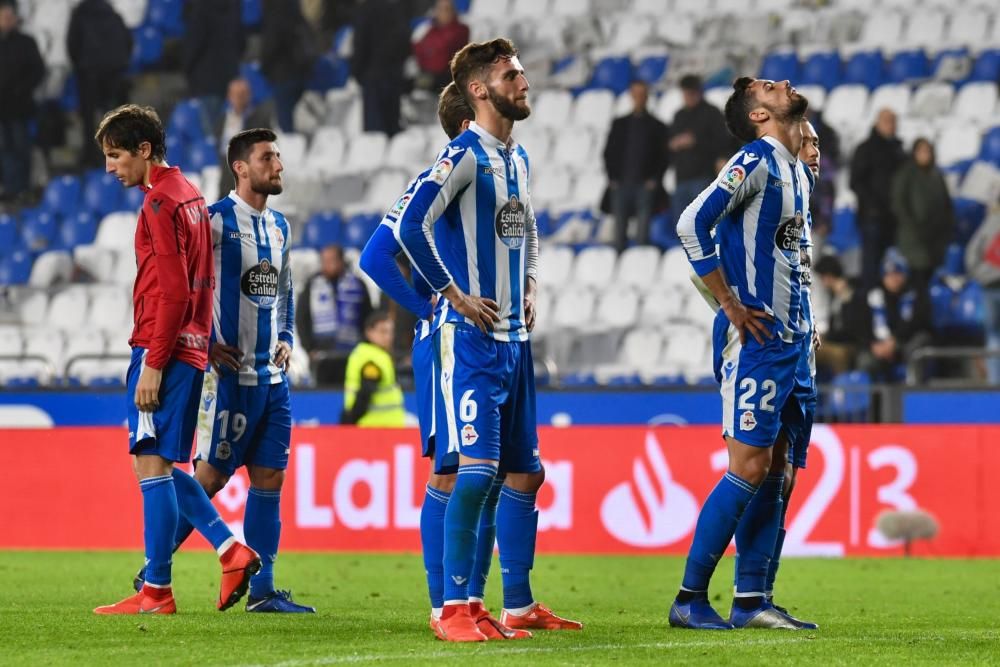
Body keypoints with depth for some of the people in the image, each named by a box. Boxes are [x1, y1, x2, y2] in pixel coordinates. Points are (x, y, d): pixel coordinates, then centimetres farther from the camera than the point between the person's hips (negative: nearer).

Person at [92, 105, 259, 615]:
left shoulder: (160, 203, -13)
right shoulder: (188, 194, 17)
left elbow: (173, 292, -19)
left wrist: (153, 362, -18)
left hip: (162, 349, -10)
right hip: (191, 348, 10)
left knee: (152, 463, -6)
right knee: (162, 464, 15)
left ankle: (156, 591, -5)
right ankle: (230, 550, 9)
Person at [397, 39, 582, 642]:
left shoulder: (518, 159, 16)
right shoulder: (464, 156, -11)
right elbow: (412, 225, -22)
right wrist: (453, 292, -17)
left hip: (515, 338, 9)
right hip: (471, 340, -9)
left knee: (525, 472, 10)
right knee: (479, 468, -15)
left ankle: (519, 606, 17)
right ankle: (453, 609, -12)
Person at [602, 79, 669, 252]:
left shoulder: (656, 126, 9)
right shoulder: (619, 124, 15)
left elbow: (663, 156, 5)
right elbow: (609, 152, 12)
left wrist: (654, 180, -7)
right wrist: (612, 178, 0)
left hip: (645, 186, -2)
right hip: (621, 185, 2)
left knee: (642, 233, -9)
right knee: (620, 230, 1)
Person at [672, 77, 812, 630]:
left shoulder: (799, 172, 16)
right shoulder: (756, 161, -12)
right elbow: (692, 223, -20)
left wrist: (795, 323, 16)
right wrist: (731, 305, -17)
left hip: (786, 336, 9)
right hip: (754, 337, -9)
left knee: (773, 468, 8)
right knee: (748, 467, -9)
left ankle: (751, 601, 11)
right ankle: (689, 598, -3)